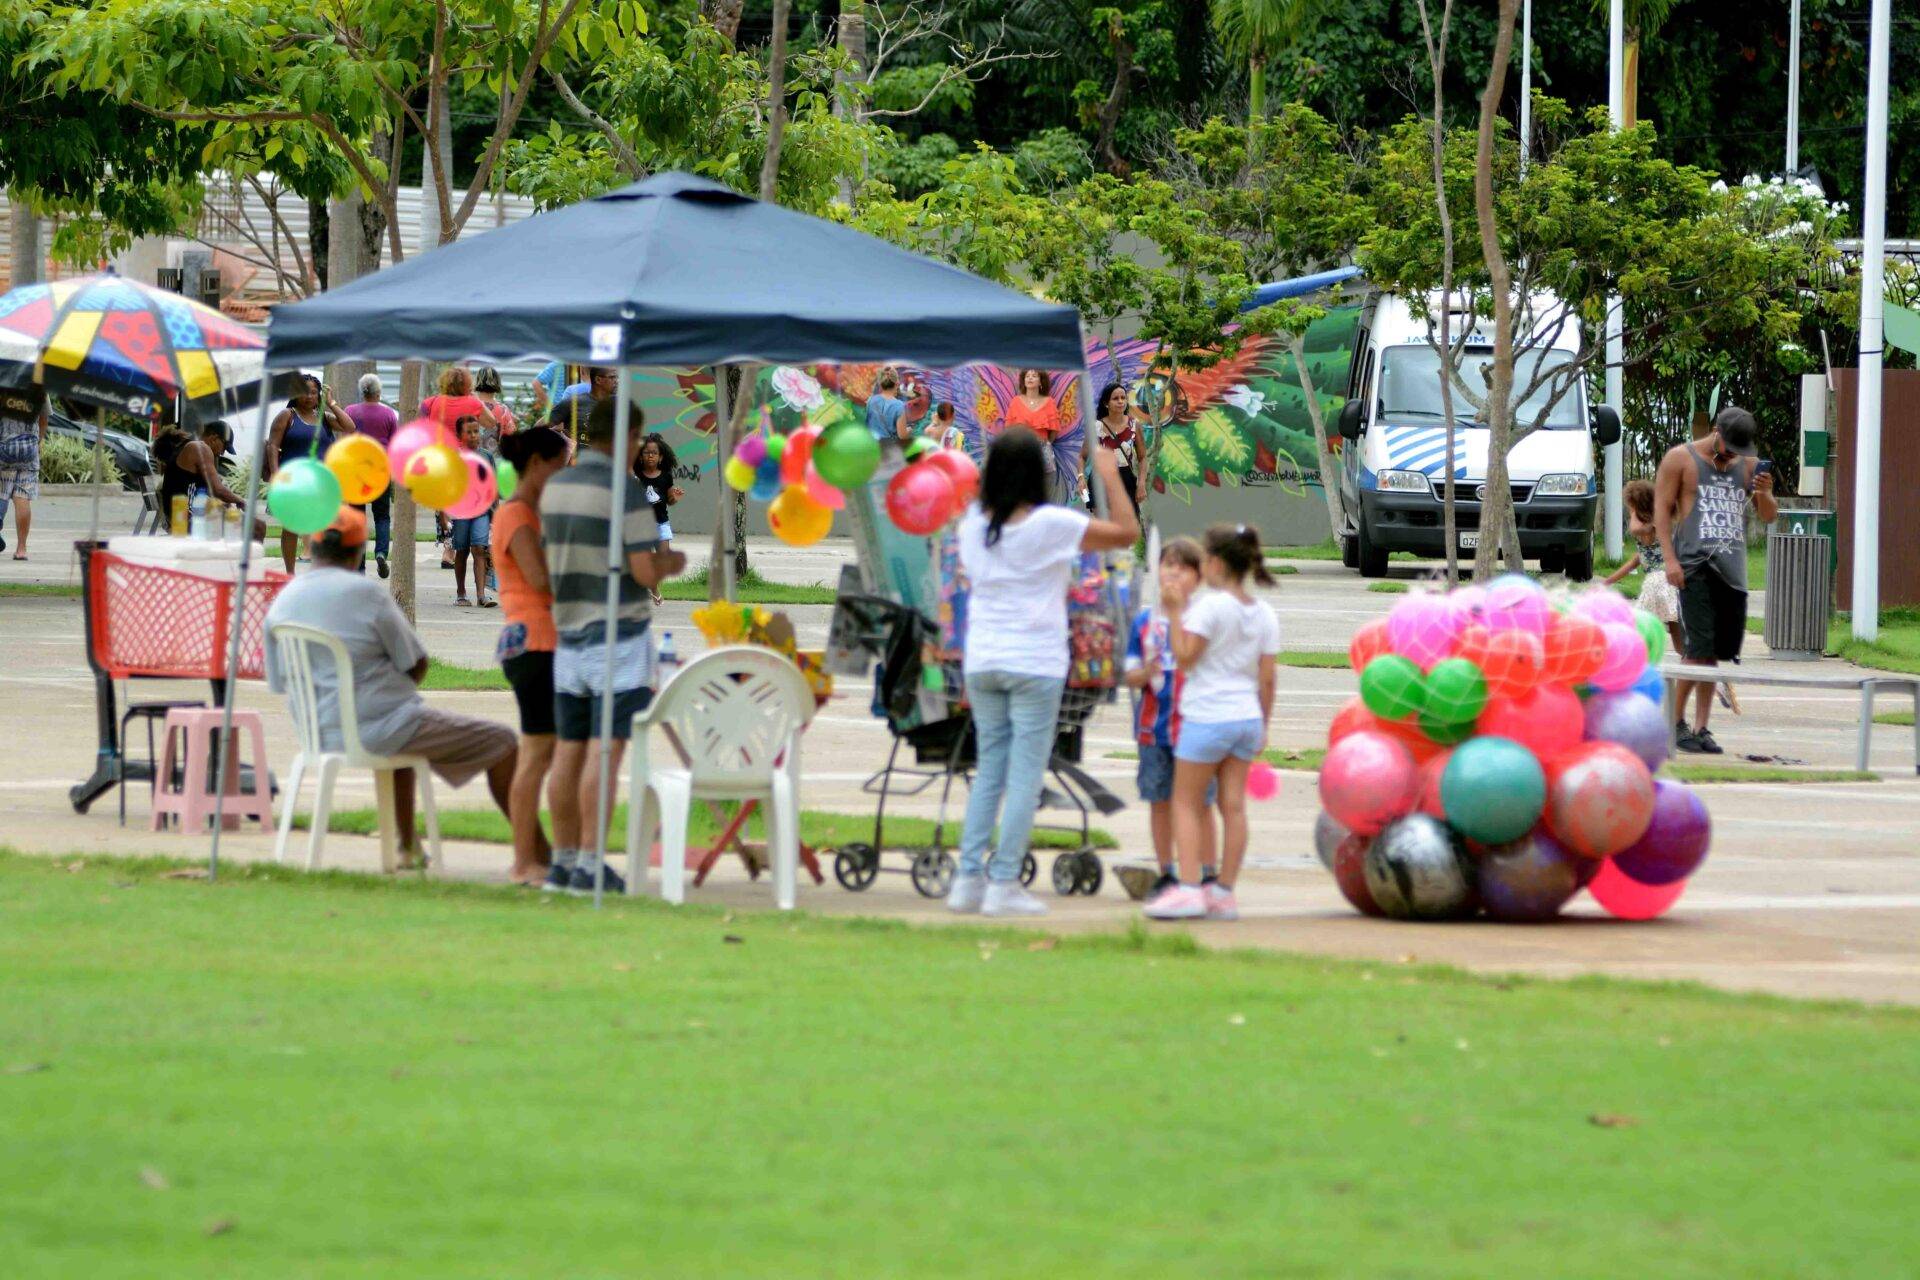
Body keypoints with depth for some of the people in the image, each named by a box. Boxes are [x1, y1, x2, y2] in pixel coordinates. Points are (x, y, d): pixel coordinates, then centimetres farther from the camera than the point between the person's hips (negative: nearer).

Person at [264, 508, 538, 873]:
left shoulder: (282, 601, 3)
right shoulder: (366, 593, -14)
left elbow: (279, 682, 10)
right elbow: (416, 664, -8)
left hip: (320, 734, 7)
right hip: (380, 726, -7)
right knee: (500, 743, 4)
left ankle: (407, 847, 45)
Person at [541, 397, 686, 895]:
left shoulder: (554, 489, 8)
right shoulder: (627, 493, -14)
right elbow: (645, 573, -16)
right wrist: (670, 564, 6)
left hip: (569, 634, 7)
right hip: (620, 638, -7)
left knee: (568, 751, 10)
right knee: (606, 751, -7)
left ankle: (564, 859, 14)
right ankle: (588, 865, -9)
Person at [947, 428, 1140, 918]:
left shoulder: (974, 523, 3)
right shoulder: (1052, 524, -11)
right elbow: (1127, 532, -4)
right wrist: (1111, 478, 8)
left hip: (982, 661, 5)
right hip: (1034, 663, -5)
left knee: (988, 772, 12)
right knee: (1025, 777, -1)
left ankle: (969, 878, 6)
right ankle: (1004, 884, -4)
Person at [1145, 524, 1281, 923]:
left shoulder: (1211, 606, -13)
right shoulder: (1264, 614, 6)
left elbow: (1185, 655, -15)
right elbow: (1266, 677, 8)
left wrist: (1175, 611, -8)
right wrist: (1264, 726, 15)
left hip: (1207, 719, -6)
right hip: (1247, 717, 6)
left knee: (1186, 803, 2)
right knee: (1233, 805, 8)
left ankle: (1189, 887, -8)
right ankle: (1224, 892, 9)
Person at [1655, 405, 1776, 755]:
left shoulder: (1748, 464, 15)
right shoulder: (1681, 459, 3)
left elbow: (1769, 516, 15)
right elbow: (1662, 510, 0)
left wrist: (1764, 494, -8)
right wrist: (1670, 559, -10)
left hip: (1732, 569, 5)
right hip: (1694, 566, -5)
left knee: (1719, 649, 4)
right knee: (1700, 648, -12)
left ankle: (1700, 728, 10)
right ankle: (1676, 722, -1)